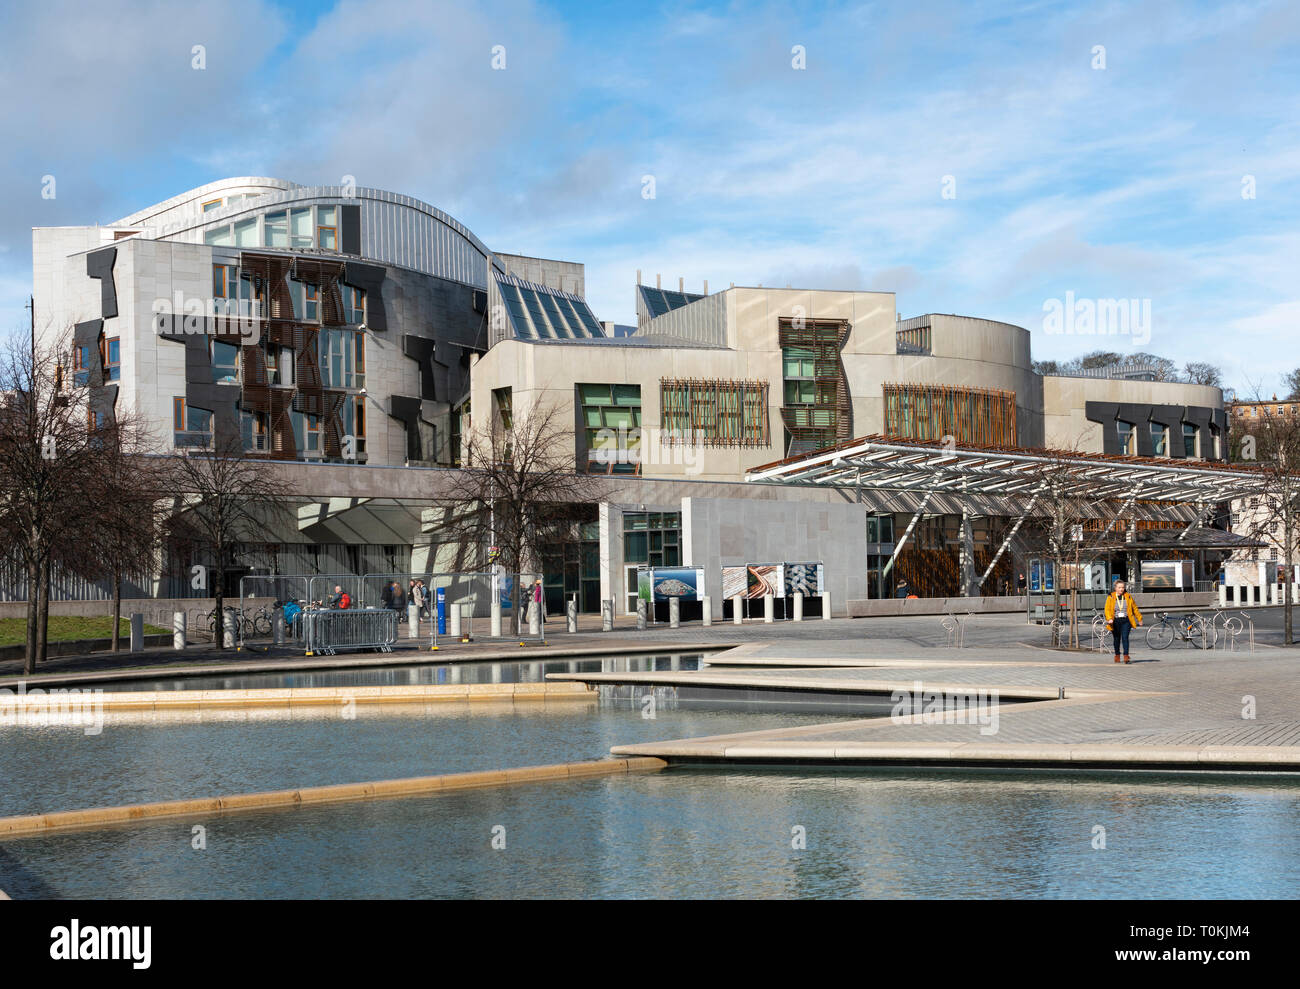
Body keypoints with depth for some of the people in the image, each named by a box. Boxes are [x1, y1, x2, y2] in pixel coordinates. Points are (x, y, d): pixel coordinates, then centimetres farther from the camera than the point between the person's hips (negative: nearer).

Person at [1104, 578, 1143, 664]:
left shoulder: (1128, 596, 6)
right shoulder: (1111, 597, 0)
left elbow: (1134, 608, 15)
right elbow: (1107, 609, -6)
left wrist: (1139, 619, 20)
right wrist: (1109, 619, -22)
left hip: (1126, 621, 0)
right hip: (1115, 621, 0)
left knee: (1125, 638, -14)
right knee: (1117, 639, 10)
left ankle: (1126, 656, -17)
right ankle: (1117, 655, 28)